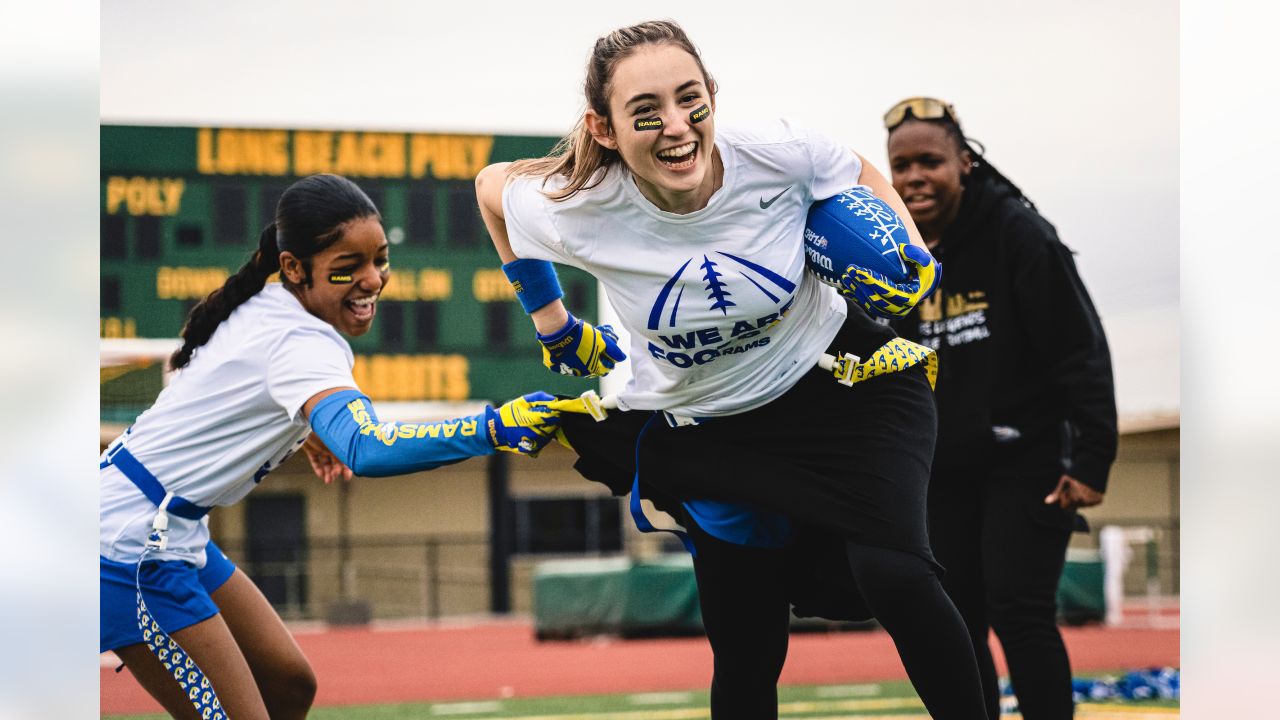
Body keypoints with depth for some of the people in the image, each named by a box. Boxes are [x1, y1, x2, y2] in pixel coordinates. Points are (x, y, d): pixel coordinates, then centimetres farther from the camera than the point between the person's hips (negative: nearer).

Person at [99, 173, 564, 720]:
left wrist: (301, 433, 26)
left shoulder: (264, 303, 4)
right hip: (129, 547, -10)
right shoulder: (300, 343, -25)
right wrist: (491, 431, -54)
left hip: (174, 536, 10)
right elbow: (366, 450, -45)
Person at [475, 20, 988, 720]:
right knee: (744, 657, 4)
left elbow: (860, 176, 1)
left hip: (841, 385, -1)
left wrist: (909, 256, -17)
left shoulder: (776, 154, -24)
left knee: (892, 573, -25)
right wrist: (553, 326, 7)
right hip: (708, 431, 1)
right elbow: (492, 184, 1)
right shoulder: (573, 211, -24)